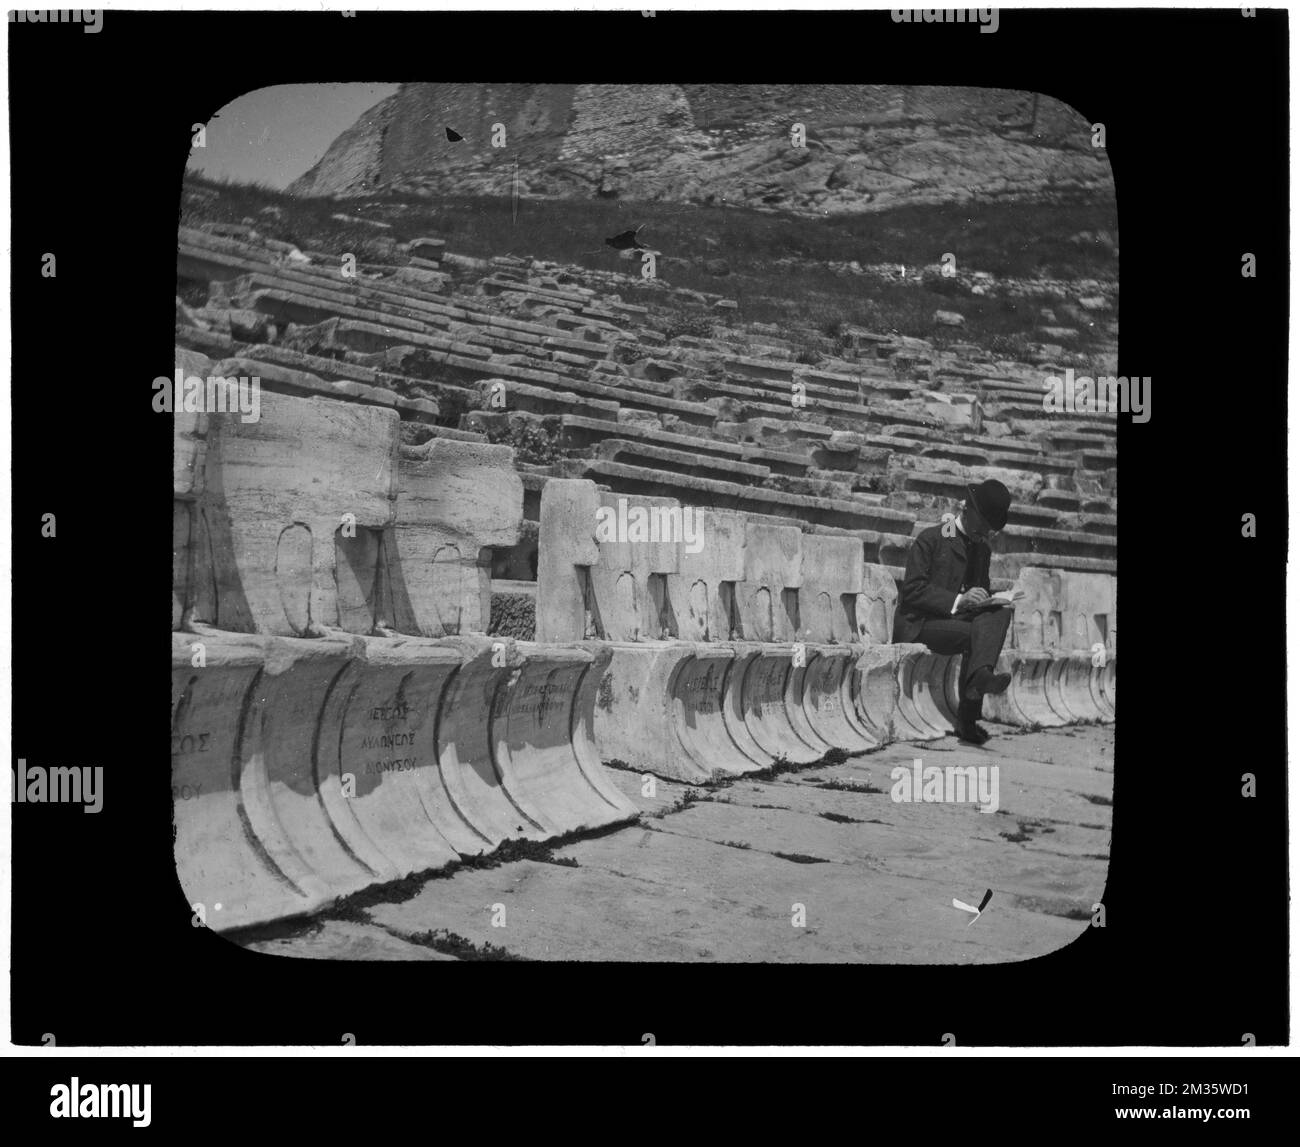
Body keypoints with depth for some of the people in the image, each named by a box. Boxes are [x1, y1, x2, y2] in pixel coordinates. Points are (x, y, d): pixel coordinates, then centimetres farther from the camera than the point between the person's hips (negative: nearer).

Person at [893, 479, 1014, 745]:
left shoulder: (982, 550, 18)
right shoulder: (930, 539, -4)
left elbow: (980, 591, 24)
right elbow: (913, 590, -13)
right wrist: (958, 601, -24)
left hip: (958, 619, 6)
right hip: (919, 625, -6)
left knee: (1001, 614, -23)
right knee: (976, 633, -31)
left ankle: (980, 674, -43)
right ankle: (966, 723, -34)